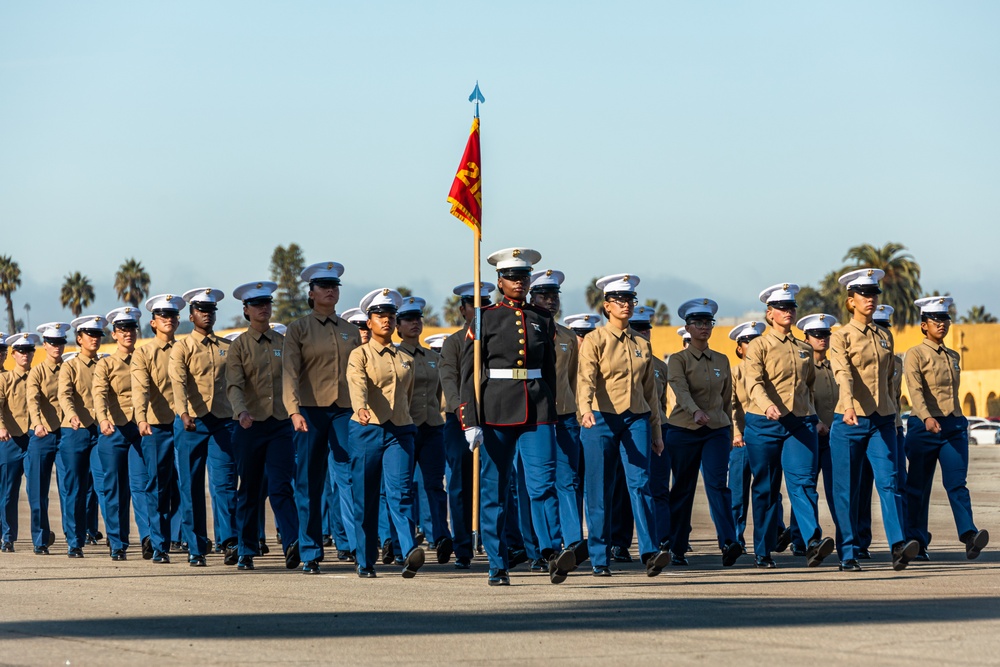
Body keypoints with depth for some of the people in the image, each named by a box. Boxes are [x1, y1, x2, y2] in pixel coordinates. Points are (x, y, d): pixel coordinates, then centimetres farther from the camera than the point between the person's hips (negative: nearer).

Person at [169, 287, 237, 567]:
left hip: (223, 421, 1)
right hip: (192, 423, -1)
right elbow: (178, 382, -12)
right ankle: (196, 549, 7)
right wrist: (184, 413, -28)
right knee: (191, 488, 2)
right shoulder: (181, 349, 3)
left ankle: (229, 542, -11)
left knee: (224, 483, -9)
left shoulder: (228, 348, 13)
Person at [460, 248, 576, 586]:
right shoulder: (486, 318, 1)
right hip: (496, 412, -2)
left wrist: (551, 416, 16)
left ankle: (554, 553, -22)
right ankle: (498, 566, 9)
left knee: (542, 482, -13)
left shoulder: (543, 319, 11)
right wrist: (471, 422, -10)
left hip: (537, 413, 2)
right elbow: (469, 373, -3)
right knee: (495, 491, 3)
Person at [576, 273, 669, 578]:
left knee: (640, 483, -13)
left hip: (636, 420, 3)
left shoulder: (642, 344, 13)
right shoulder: (595, 340, 0)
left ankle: (650, 553, -21)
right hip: (602, 420, -3)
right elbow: (586, 378, -14)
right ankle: (600, 560, 8)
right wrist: (585, 409, -34)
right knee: (600, 492, 0)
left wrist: (656, 431, 16)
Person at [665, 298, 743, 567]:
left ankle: (729, 543, -27)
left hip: (717, 431, 2)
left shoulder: (722, 360, 11)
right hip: (684, 431, -2)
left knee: (717, 484, -15)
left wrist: (730, 432, 17)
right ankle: (676, 547, 17)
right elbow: (681, 389, -21)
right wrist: (696, 411, -39)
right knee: (682, 489, 5)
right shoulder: (678, 360, -2)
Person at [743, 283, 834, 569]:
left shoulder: (804, 349, 14)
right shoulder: (759, 346, 0)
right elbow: (754, 382, -15)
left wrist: (811, 414, 18)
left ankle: (813, 542, -28)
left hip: (801, 424, 3)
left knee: (803, 482, -14)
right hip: (765, 425, -3)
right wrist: (767, 405, -33)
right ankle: (763, 552, 13)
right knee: (766, 489, 4)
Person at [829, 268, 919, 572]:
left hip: (882, 421, 3)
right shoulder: (841, 337, -2)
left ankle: (898, 546, -26)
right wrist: (849, 406, -36)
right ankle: (849, 555, 9)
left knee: (889, 481, -13)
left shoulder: (885, 337, 14)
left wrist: (893, 416, 18)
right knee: (847, 490, 2)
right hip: (850, 421, -3)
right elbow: (843, 373, -19)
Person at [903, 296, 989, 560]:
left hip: (955, 426, 4)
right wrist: (927, 418, -34)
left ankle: (969, 534, -25)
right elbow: (915, 389, -19)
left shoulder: (953, 357, 15)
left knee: (957, 483, -10)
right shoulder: (915, 355, -4)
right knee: (918, 487, 5)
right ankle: (916, 541, 15)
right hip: (925, 426, -4)